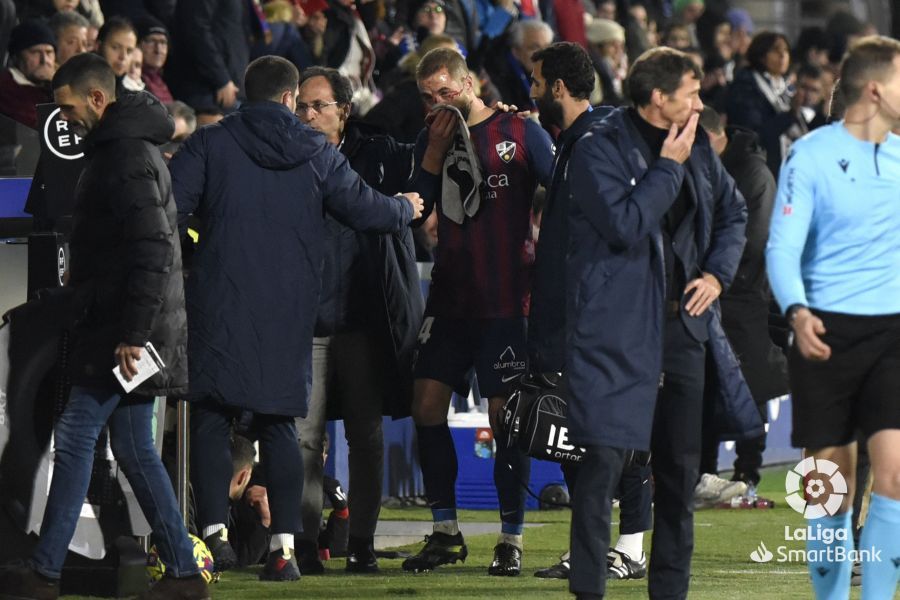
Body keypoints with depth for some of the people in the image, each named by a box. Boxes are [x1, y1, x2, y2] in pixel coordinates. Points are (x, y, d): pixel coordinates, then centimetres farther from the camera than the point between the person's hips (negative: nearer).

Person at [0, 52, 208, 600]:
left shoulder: (127, 158, -15)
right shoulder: (127, 148, 17)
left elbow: (151, 251, -23)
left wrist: (132, 333, -25)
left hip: (121, 329, -10)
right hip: (124, 326, 10)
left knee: (75, 438, -7)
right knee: (134, 448, 10)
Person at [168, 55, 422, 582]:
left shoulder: (210, 144, 0)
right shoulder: (316, 153, 5)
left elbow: (168, 206, -10)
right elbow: (364, 207, 7)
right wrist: (406, 209, 27)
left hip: (222, 303, -2)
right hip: (289, 314, 2)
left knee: (211, 419, 2)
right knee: (280, 424, 7)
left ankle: (215, 532, -11)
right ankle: (284, 545, 0)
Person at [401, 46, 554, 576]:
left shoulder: (520, 133, -2)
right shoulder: (433, 140, 12)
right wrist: (435, 150, -5)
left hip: (508, 298, -5)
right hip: (451, 295, 5)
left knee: (505, 414, -4)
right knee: (427, 406, 0)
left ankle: (512, 539, 4)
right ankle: (446, 533, 10)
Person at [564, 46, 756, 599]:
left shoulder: (698, 149, 10)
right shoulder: (600, 150, -11)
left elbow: (733, 211, 23)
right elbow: (625, 226, -23)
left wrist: (718, 272, 7)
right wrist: (668, 166, -18)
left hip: (684, 322, 7)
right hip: (619, 329, -7)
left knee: (681, 467, 11)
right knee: (605, 460, -13)